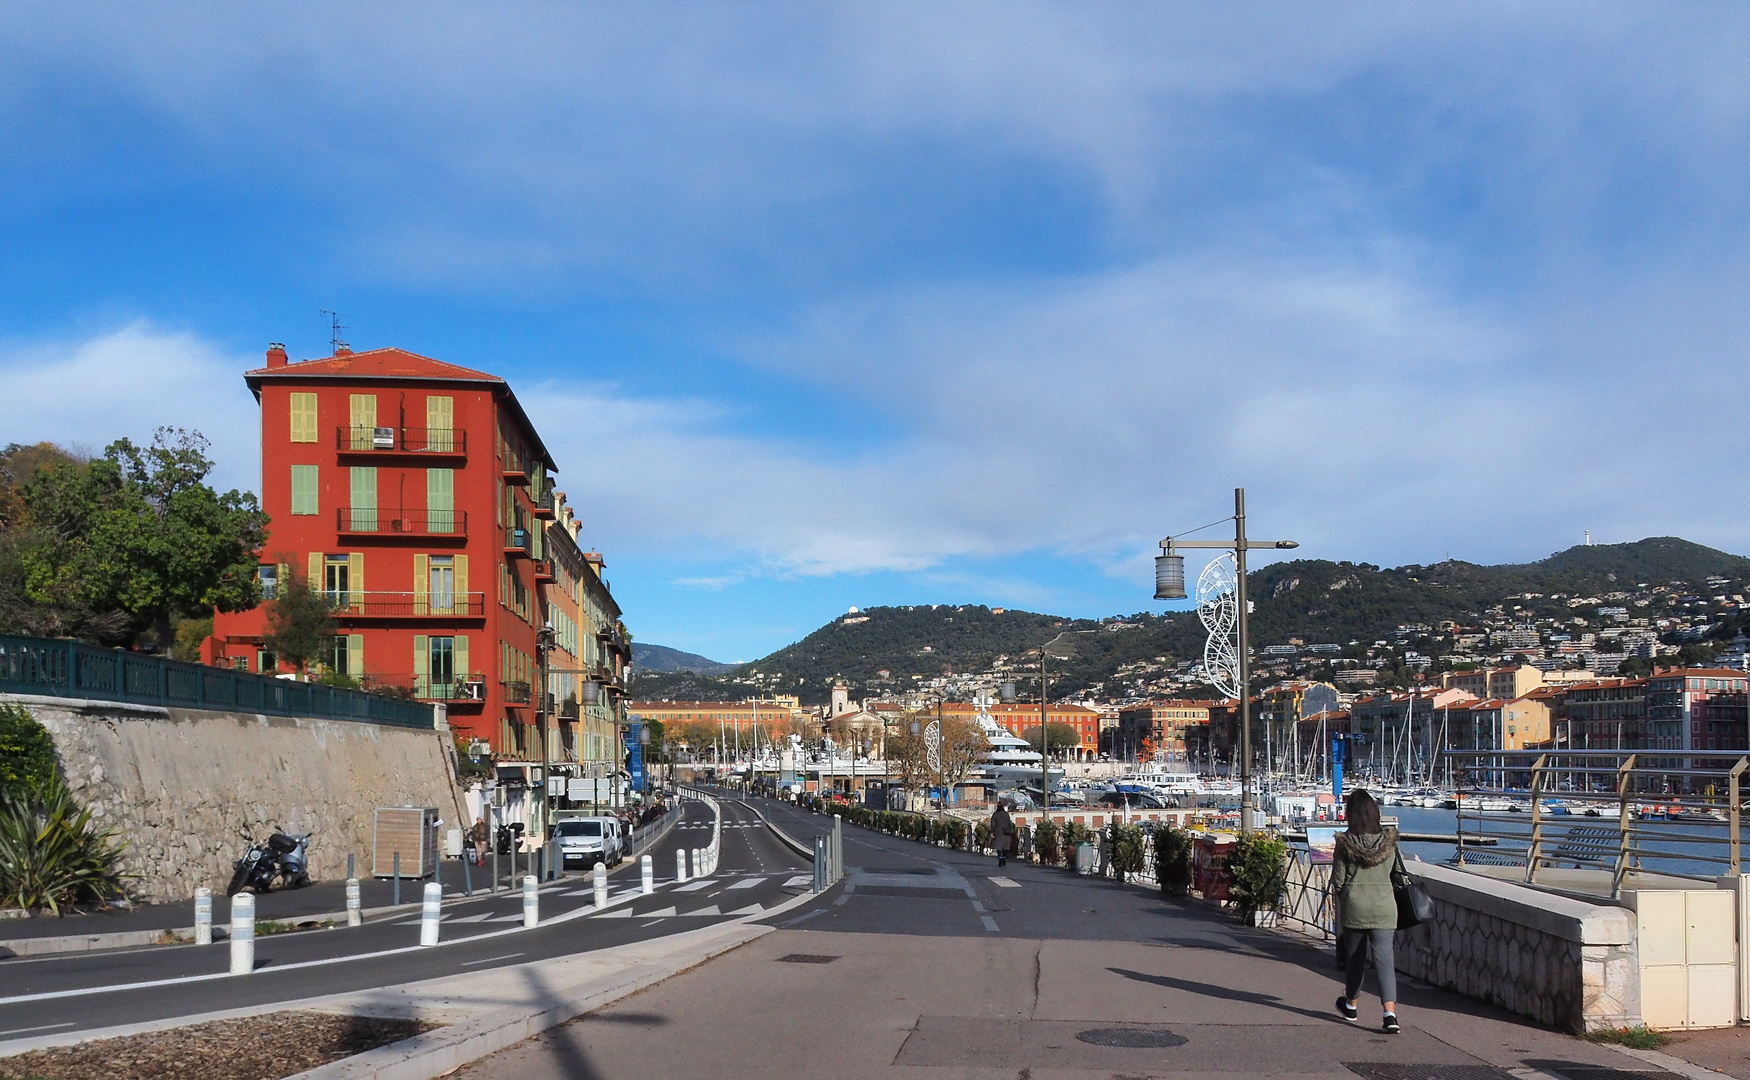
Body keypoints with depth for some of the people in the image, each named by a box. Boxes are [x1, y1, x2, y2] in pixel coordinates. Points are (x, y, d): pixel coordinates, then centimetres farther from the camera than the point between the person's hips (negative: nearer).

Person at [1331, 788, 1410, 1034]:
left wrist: (1342, 901, 16)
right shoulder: (1389, 841, -2)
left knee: (1355, 957, 16)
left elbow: (1337, 881, -2)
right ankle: (1390, 1013, -17)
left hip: (1354, 906, -1)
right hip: (1384, 907, 1)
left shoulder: (1345, 844, -9)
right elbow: (1399, 875, 7)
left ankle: (1351, 1005, 34)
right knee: (1384, 958, -3)